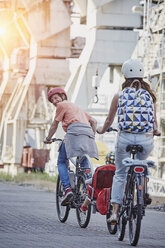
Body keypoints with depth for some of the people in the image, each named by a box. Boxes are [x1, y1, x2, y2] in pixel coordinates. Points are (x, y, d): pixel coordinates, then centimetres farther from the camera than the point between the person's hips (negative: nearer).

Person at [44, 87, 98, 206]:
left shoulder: (62, 105, 12)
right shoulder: (76, 107, 34)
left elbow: (54, 125, 15)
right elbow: (94, 121, 29)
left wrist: (48, 138, 27)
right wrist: (92, 136, 32)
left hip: (75, 131, -7)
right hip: (88, 133, 7)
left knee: (61, 162, 2)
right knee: (84, 165, 8)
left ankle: (67, 188, -16)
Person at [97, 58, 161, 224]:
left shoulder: (119, 96, 5)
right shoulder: (149, 95, 8)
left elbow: (109, 120, 13)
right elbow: (154, 122, 15)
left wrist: (102, 130, 35)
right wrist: (156, 131, 38)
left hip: (125, 138, -1)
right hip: (146, 139, 1)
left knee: (120, 175, 10)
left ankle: (115, 212, 1)